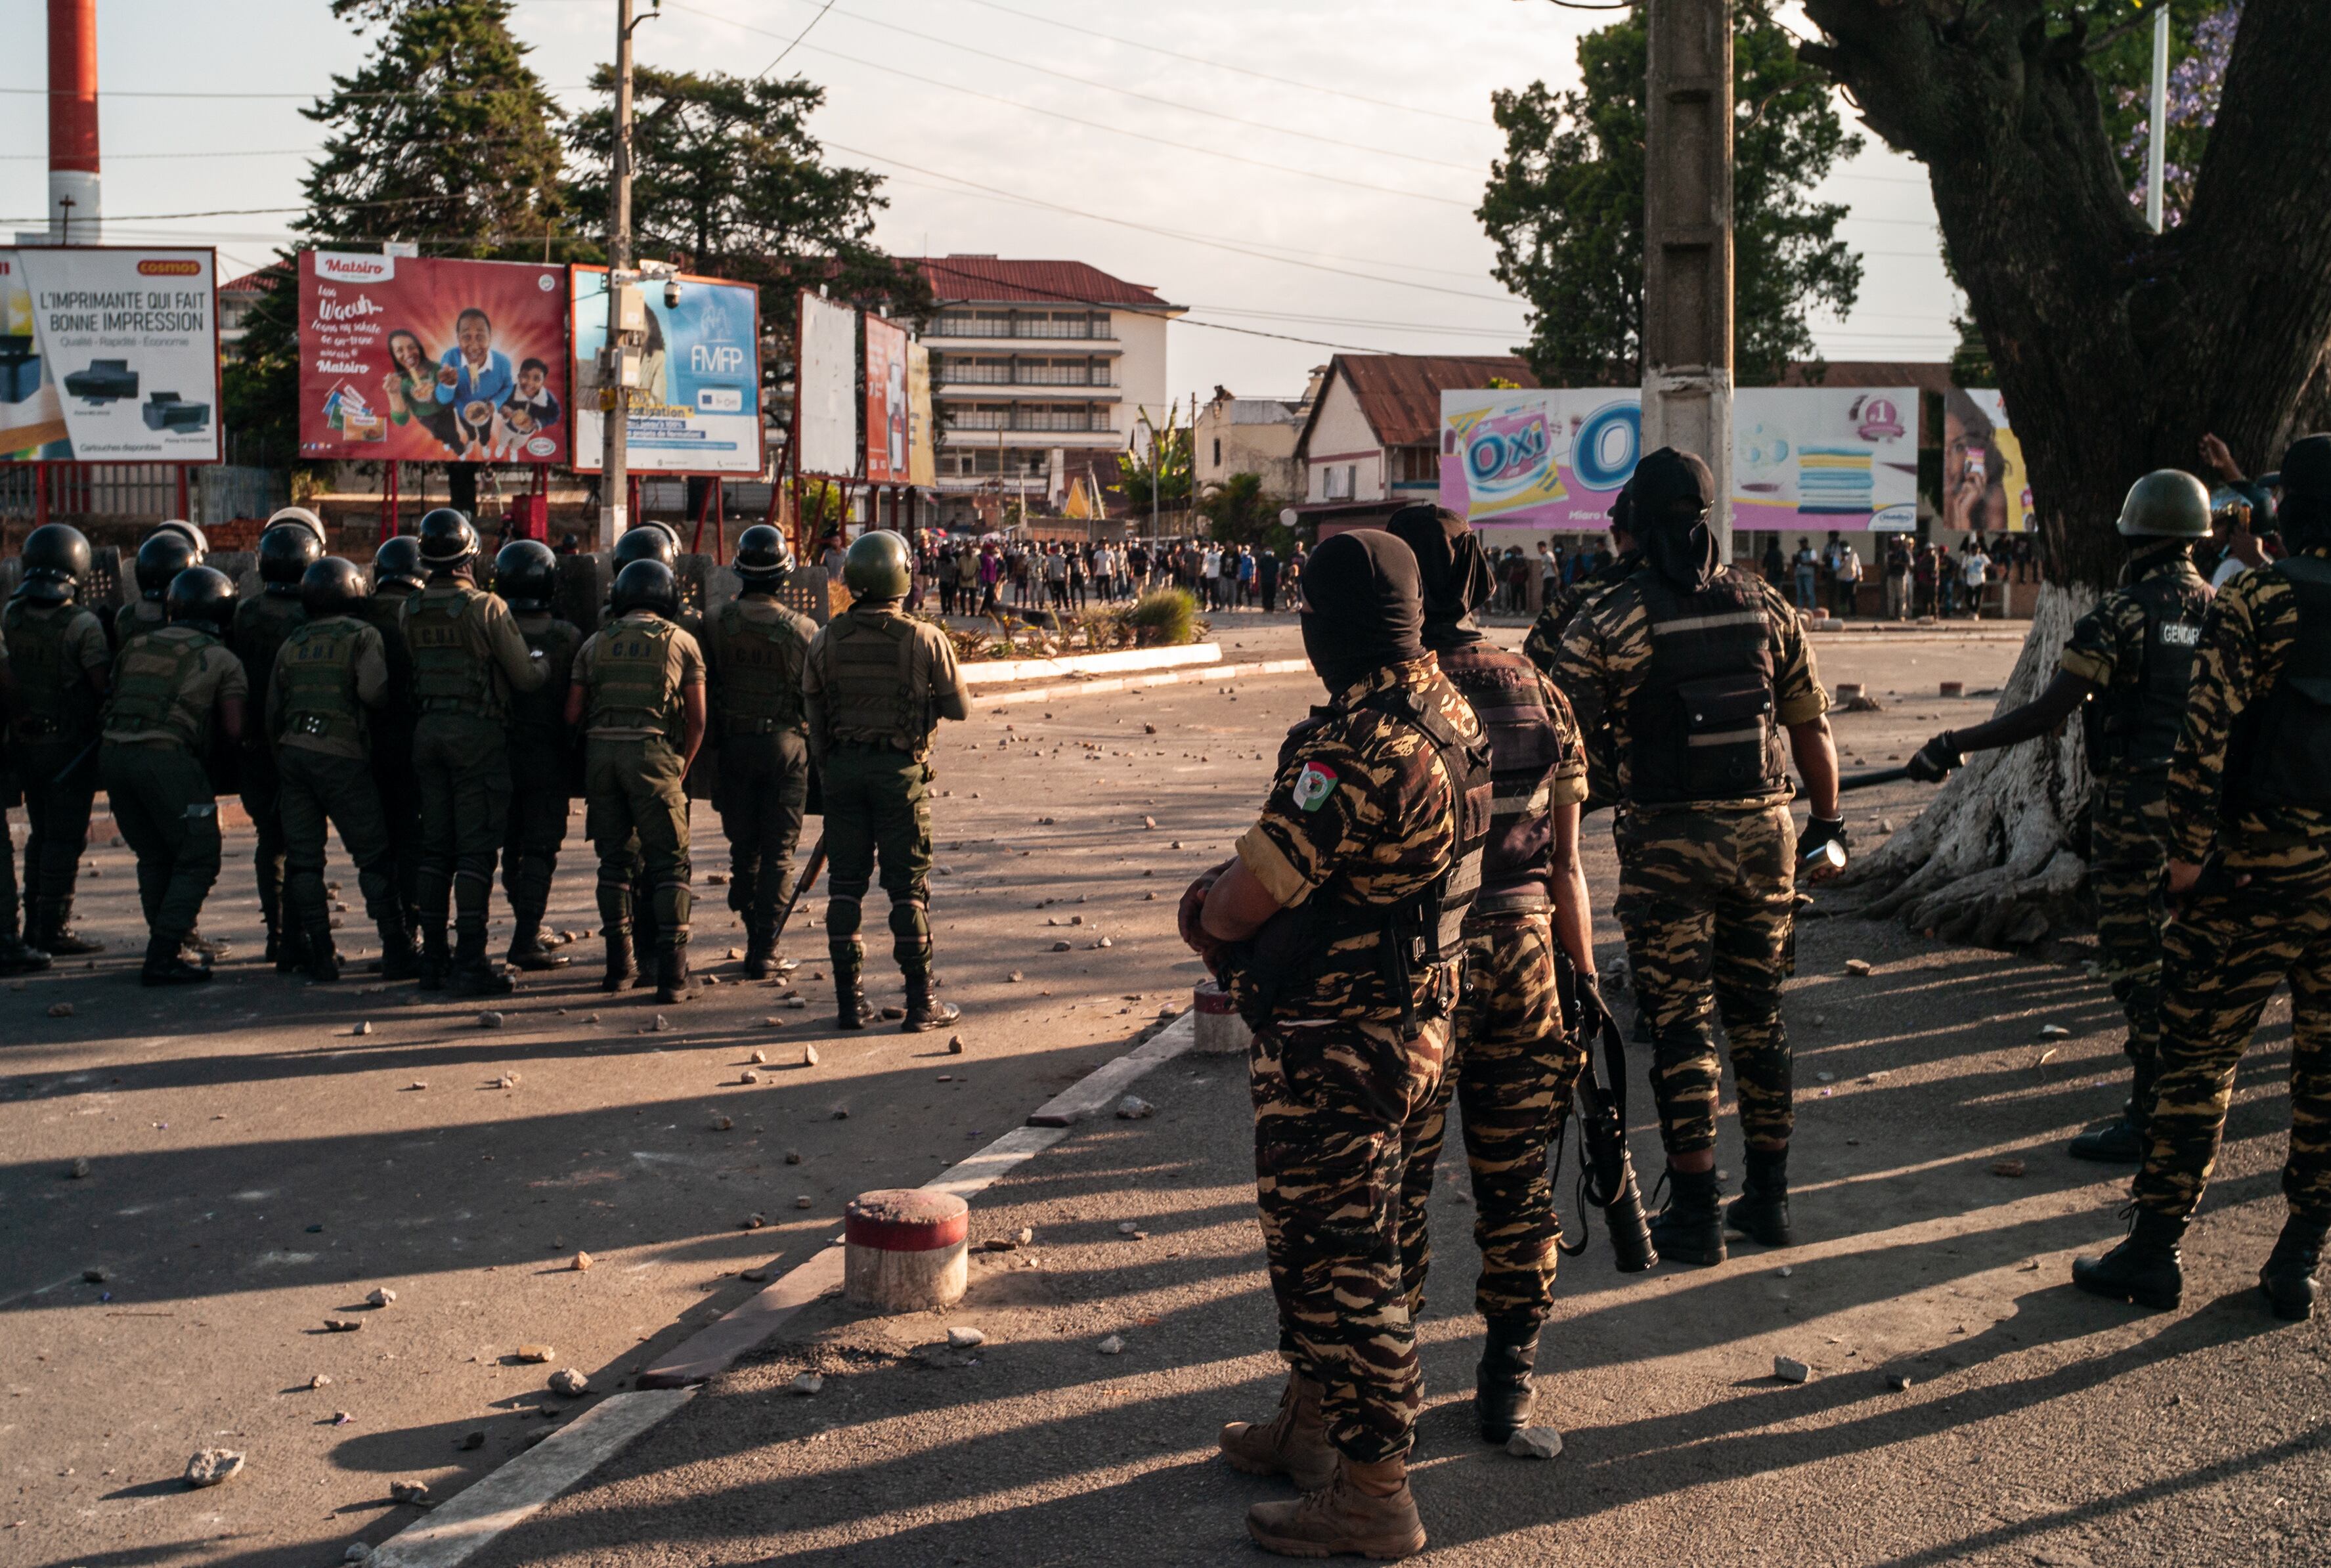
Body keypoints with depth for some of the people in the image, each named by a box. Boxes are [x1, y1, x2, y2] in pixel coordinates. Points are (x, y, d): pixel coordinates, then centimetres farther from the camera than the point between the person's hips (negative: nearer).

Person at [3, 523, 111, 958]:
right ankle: (54, 930, 3)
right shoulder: (83, 625, -18)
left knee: (42, 833, 18)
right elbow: (103, 685, -17)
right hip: (70, 743, -6)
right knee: (66, 836, 2)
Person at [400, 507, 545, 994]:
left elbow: (415, 666, 11)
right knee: (475, 849, -4)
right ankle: (469, 963, -6)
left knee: (435, 847, 12)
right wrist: (544, 662, 14)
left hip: (428, 729, 5)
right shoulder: (486, 607, -13)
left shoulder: (411, 611, 4)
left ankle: (433, 958, 15)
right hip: (478, 732, -5)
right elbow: (525, 677, -9)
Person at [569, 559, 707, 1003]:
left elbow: (572, 713, 10)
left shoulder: (596, 643, 14)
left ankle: (619, 965, 16)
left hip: (600, 752, 3)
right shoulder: (681, 642, 8)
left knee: (615, 859, 14)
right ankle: (672, 974, -6)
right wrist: (682, 769, 15)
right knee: (669, 863, 1)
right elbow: (697, 718, 5)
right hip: (653, 753, -3)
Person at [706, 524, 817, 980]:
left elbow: (704, 690, 1)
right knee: (778, 852, 4)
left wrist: (712, 745, 13)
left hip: (734, 744, 2)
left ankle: (753, 939, 20)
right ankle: (764, 951, 2)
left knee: (744, 848, 15)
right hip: (786, 745, -2)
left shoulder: (715, 623, -5)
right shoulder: (802, 629, -9)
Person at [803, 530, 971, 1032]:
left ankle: (849, 1000, 10)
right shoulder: (924, 639, -10)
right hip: (902, 769, -3)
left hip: (842, 767, 3)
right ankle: (921, 1001, 4)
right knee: (908, 886, 2)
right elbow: (959, 708, -3)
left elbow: (812, 709, 7)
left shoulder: (826, 640, -1)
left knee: (845, 883, 8)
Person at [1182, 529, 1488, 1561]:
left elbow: (1240, 906, -21)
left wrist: (1215, 911, 1)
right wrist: (1225, 890, 1)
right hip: (1411, 1024, 10)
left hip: (1335, 1053, -10)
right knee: (1315, 1236, 24)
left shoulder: (1354, 750, -28)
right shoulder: (1447, 711, 4)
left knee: (1339, 1261, 2)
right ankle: (1307, 1424, 40)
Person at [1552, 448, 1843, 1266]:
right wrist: (1827, 823, 19)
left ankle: (1695, 1213, 6)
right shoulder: (1765, 607, 4)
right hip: (1762, 834, 4)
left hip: (1667, 842, -3)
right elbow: (1811, 728, 9)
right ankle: (1769, 1197, 22)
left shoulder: (1607, 622, -7)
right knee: (1758, 1016, 14)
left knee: (1681, 1024, 3)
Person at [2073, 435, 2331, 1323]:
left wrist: (2188, 848, -7)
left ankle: (2156, 1250, 9)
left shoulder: (2257, 602, -9)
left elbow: (2208, 734, -14)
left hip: (2258, 867, -4)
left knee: (2198, 1058, 4)